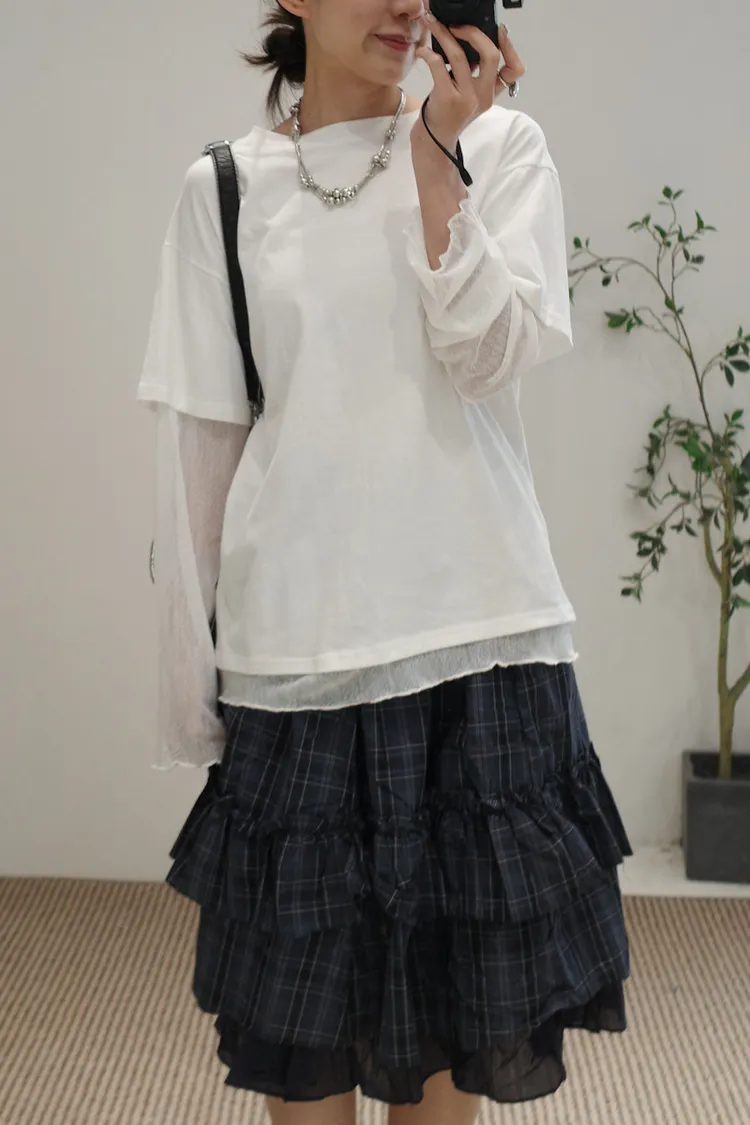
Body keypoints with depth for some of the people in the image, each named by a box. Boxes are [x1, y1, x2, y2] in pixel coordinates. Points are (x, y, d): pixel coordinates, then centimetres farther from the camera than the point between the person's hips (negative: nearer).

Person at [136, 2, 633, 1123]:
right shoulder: (224, 189, 6)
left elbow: (494, 355, -8)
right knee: (306, 980, 10)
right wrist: (189, 673, 6)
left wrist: (437, 150, -13)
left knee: (457, 965, 11)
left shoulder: (502, 146, 5)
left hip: (477, 625, 0)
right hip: (296, 638, 1)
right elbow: (200, 438, 5)